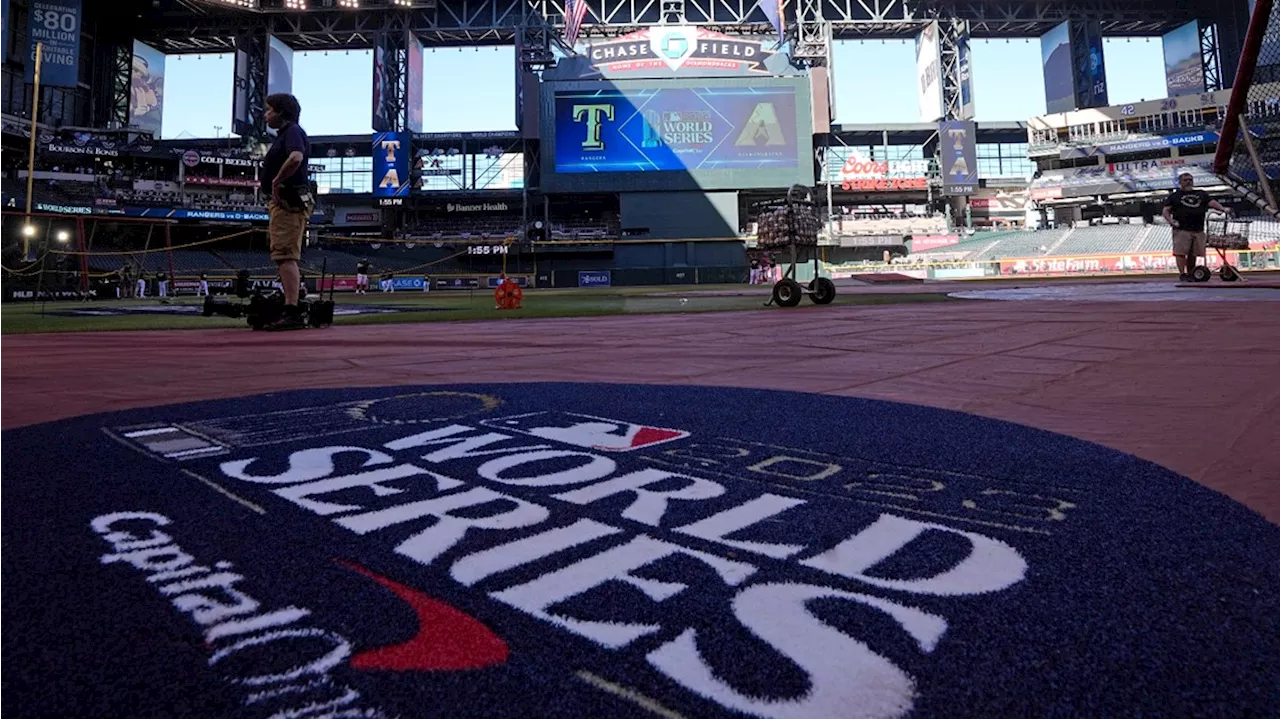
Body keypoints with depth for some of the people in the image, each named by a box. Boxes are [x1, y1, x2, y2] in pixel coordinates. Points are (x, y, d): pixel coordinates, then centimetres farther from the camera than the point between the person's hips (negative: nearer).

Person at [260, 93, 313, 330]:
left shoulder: (292, 131, -8)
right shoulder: (284, 133, 25)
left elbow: (296, 158, -27)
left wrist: (276, 180, -19)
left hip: (288, 203, -11)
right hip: (282, 203, 11)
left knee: (285, 256, -16)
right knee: (284, 256, 11)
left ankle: (291, 313, -21)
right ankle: (291, 310, 13)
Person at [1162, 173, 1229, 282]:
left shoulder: (1201, 194, 21)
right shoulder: (1174, 196, 11)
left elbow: (1212, 202, 10)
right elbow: (1166, 211, 6)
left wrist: (1222, 209, -10)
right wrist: (1171, 221, -11)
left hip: (1198, 230, 4)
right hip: (1181, 230, -4)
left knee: (1193, 254, 5)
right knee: (1180, 252, -12)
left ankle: (1190, 274, 13)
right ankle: (1182, 274, -8)